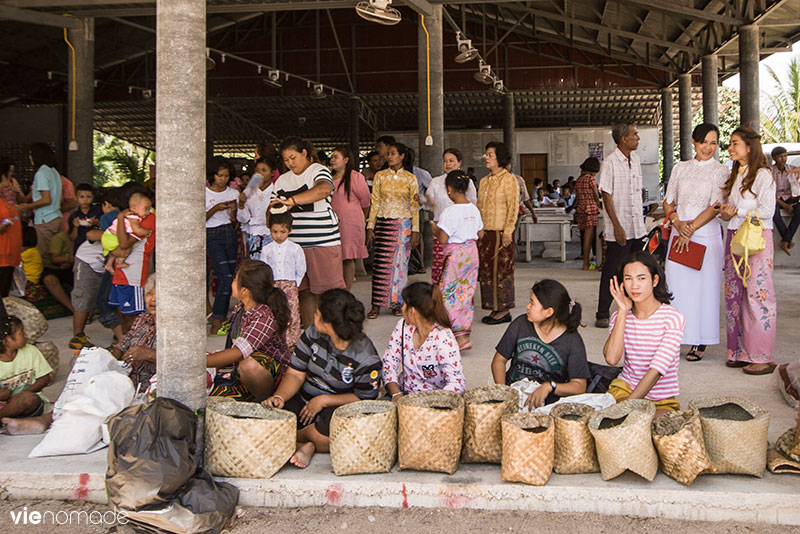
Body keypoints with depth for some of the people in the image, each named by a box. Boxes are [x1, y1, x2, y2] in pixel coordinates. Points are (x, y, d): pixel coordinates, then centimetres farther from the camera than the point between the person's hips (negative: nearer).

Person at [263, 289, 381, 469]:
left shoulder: (366, 358, -18)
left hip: (339, 406, -3)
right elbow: (296, 374, 0)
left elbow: (364, 399, -11)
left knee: (325, 436, -38)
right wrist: (279, 396, -21)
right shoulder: (313, 334, -4)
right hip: (304, 399, 3)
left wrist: (323, 401, -18)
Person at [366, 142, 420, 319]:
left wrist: (415, 230, -3)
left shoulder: (410, 178, 3)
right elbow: (375, 203, 6)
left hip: (403, 224, 0)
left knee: (400, 263, 3)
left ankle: (397, 303, 13)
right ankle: (377, 305, -2)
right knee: (381, 263, -6)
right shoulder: (380, 176, 5)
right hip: (383, 223, 0)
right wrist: (370, 227, 0)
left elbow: (414, 206, 2)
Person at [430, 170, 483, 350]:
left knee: (449, 295, 0)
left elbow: (442, 238, -22)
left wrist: (435, 229, -4)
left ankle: (461, 336, -6)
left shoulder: (450, 212, -18)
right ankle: (465, 331, 22)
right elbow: (480, 234, 12)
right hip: (472, 252, 7)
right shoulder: (474, 209, 5)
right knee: (466, 293, 14)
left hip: (456, 256, -7)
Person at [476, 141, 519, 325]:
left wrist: (507, 232, -17)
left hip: (500, 232, -8)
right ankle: (495, 309, 17)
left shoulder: (509, 180, -7)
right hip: (485, 232, 8)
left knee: (501, 269, -4)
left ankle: (504, 310, 4)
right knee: (486, 269, 8)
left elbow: (513, 208, -12)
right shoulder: (484, 181, 16)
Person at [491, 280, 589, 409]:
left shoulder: (572, 341, -8)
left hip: (546, 404, -3)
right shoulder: (521, 324, 1)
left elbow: (580, 386, -8)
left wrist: (549, 386, -25)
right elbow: (499, 360, 9)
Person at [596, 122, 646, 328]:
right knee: (611, 273, -1)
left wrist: (641, 222, 18)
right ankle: (602, 315, 9)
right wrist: (617, 226, -17)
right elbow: (606, 196, -13)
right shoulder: (610, 163, -11)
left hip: (637, 228, 7)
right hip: (618, 230, -7)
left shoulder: (636, 160, 11)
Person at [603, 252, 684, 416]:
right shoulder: (620, 316, 3)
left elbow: (656, 370, -19)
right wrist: (623, 312, -13)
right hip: (625, 386, 2)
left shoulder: (672, 318, -11)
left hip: (663, 401, -2)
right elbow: (611, 358, -16)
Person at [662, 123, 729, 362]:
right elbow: (668, 202, 11)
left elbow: (715, 207, -8)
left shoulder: (720, 171, 1)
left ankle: (699, 342, 6)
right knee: (676, 285, 2)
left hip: (706, 235, -3)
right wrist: (678, 224, -7)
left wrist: (691, 230, -13)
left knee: (703, 286, -1)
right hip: (679, 234, 3)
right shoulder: (680, 168, 11)